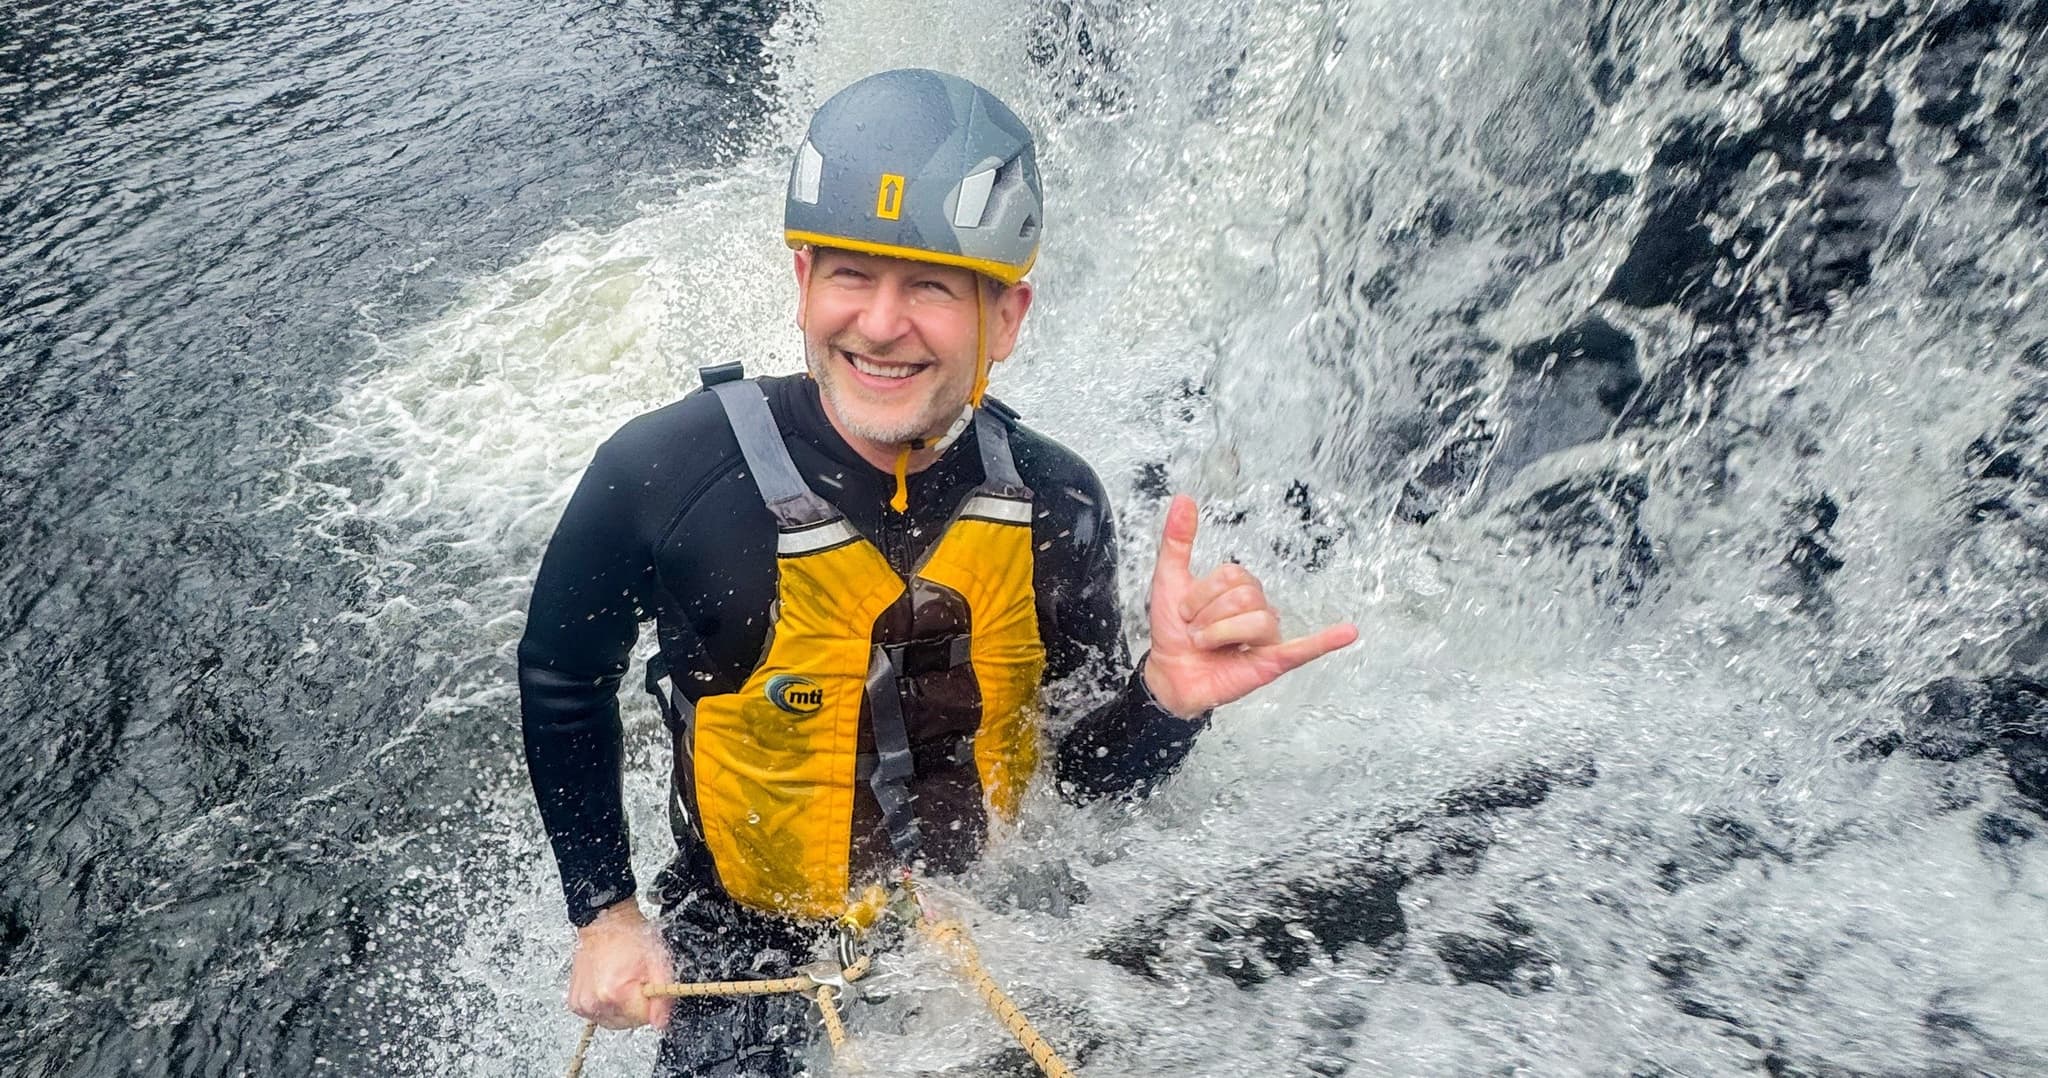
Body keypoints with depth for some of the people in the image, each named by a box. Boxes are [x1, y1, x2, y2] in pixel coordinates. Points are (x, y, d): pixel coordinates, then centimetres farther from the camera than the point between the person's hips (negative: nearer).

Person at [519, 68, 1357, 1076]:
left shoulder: (1055, 507, -20)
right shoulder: (667, 476, -27)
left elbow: (1091, 766, -8)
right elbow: (560, 679, -8)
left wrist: (1170, 695, -30)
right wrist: (603, 913, -3)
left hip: (978, 932, 2)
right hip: (748, 944, -1)